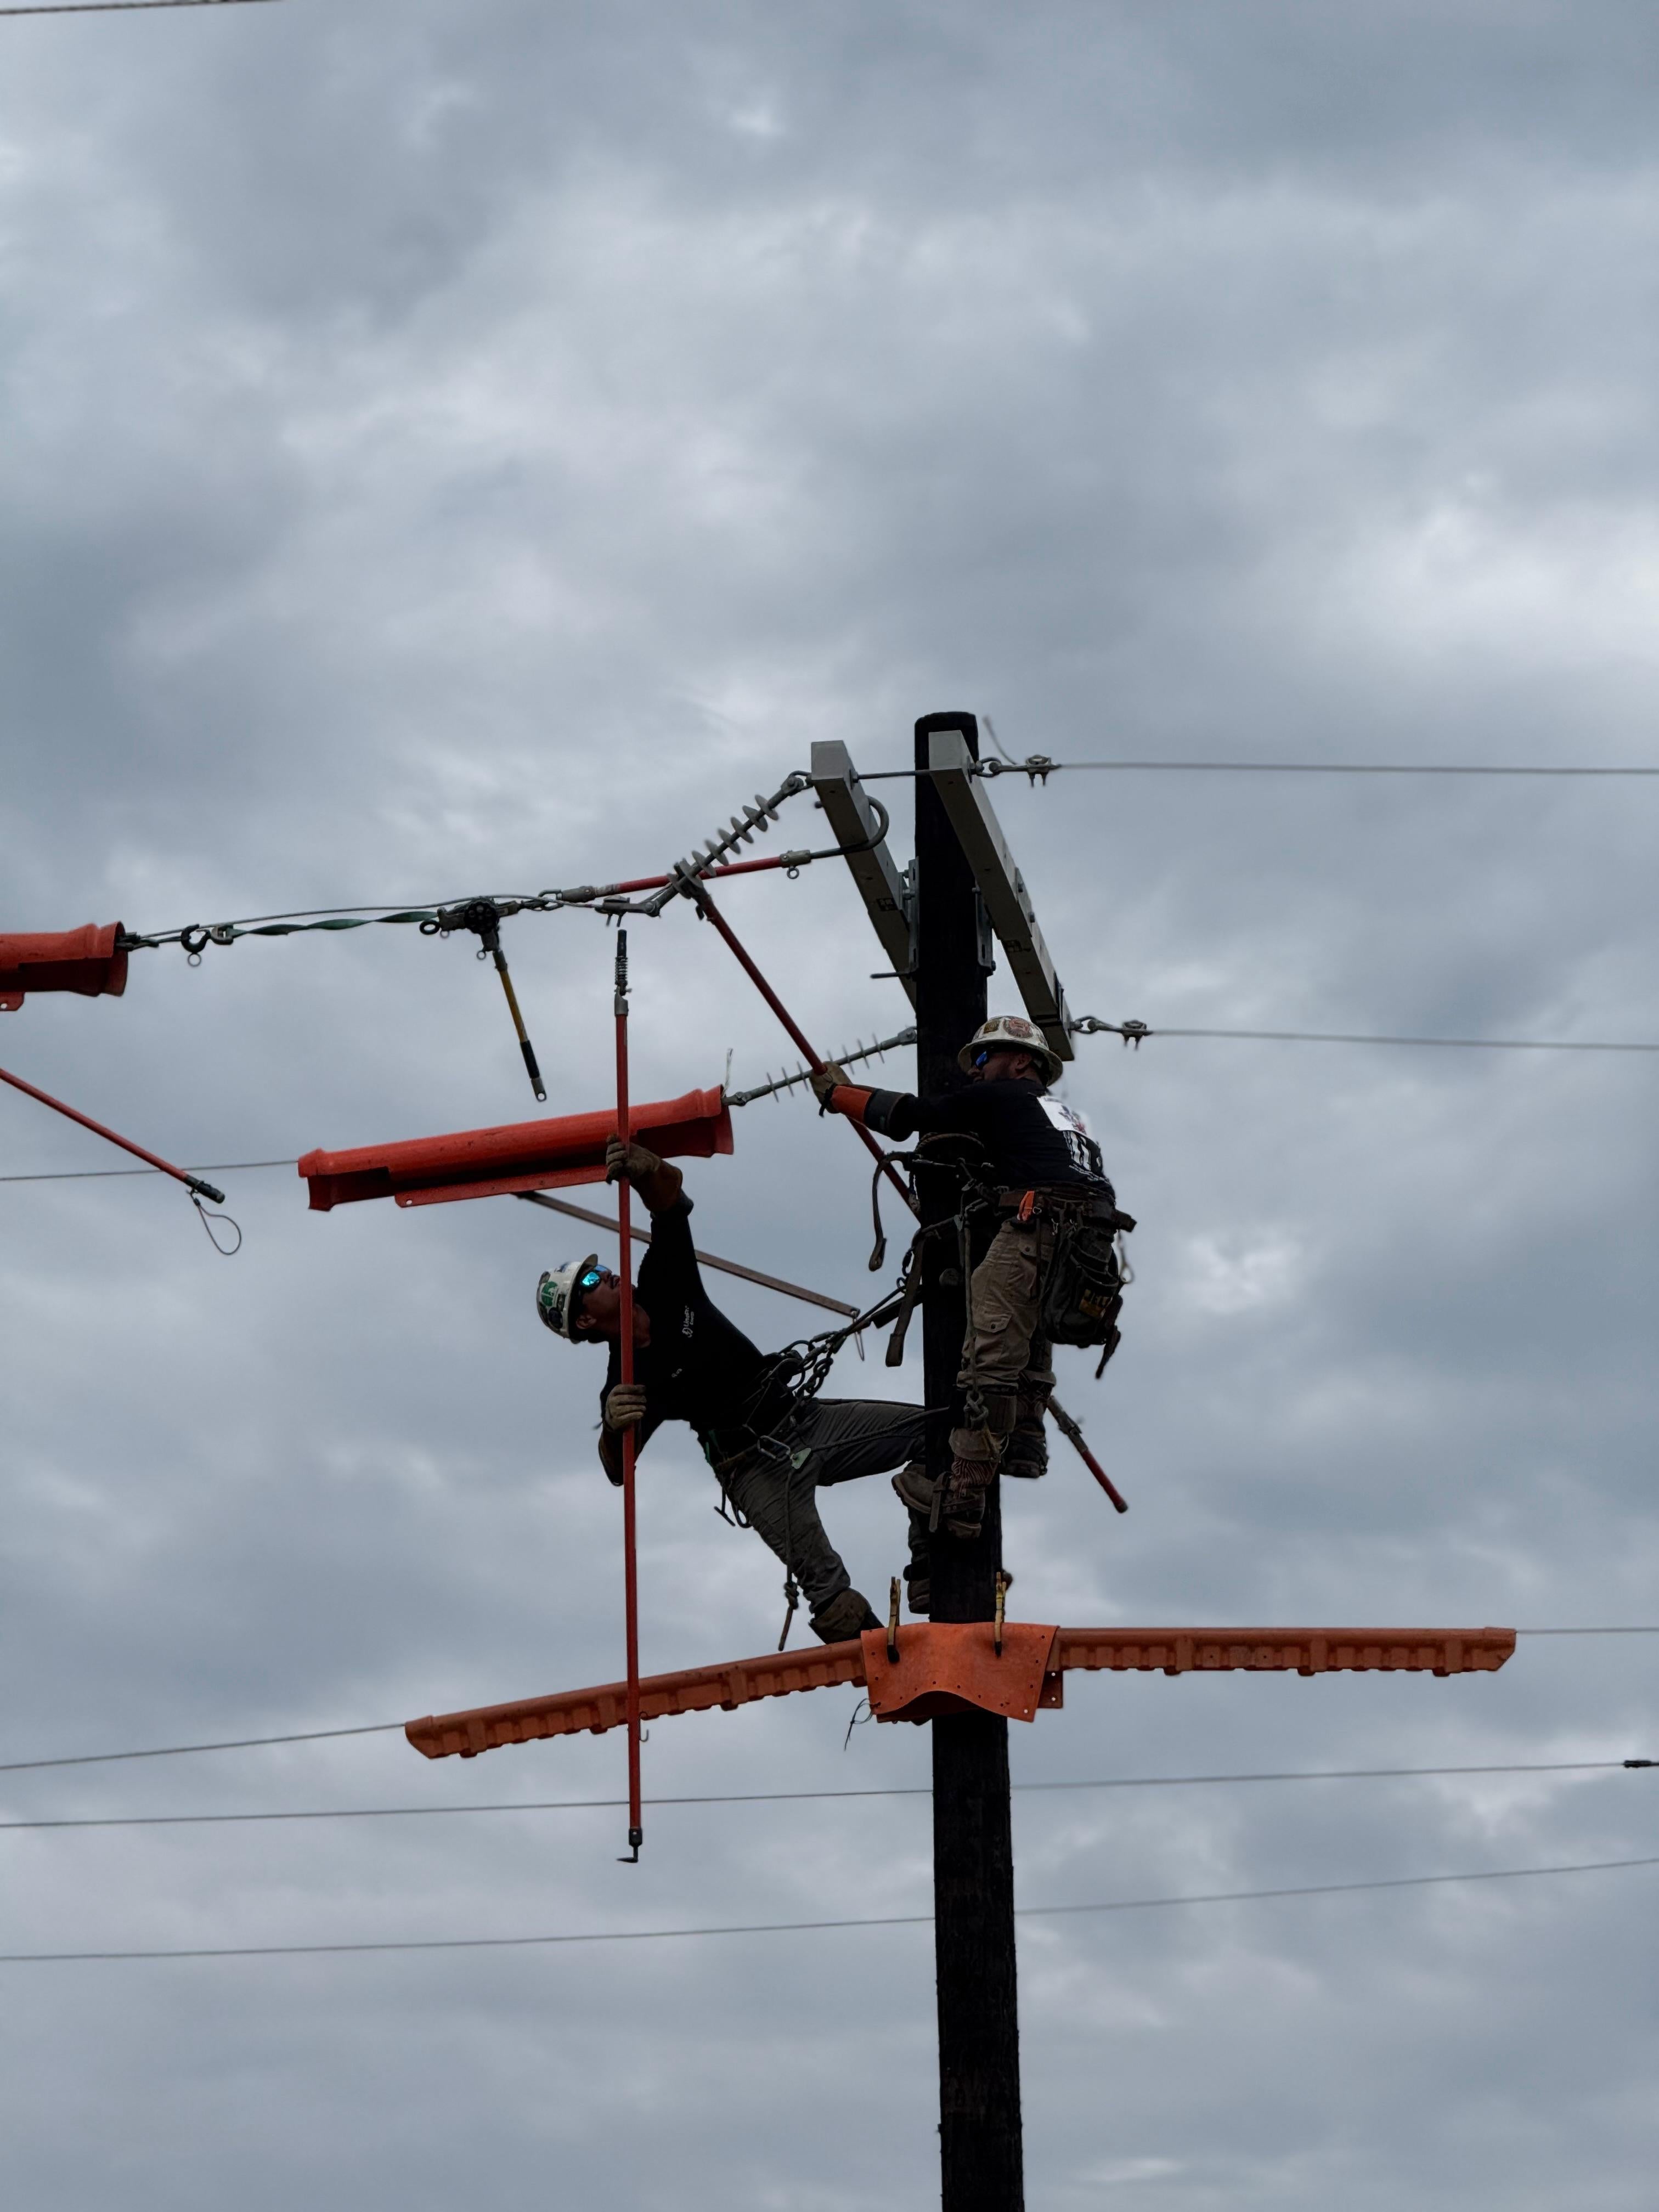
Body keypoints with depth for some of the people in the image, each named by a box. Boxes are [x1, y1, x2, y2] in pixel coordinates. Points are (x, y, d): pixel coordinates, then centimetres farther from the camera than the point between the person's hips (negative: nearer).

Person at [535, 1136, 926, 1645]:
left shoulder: (665, 1285, 2)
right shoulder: (627, 1383, -12)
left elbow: (672, 1198, -6)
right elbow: (618, 1470, -24)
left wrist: (644, 1171, -30)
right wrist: (614, 1429, -48)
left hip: (803, 1417, 7)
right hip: (758, 1471, -6)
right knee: (832, 1594, -21)